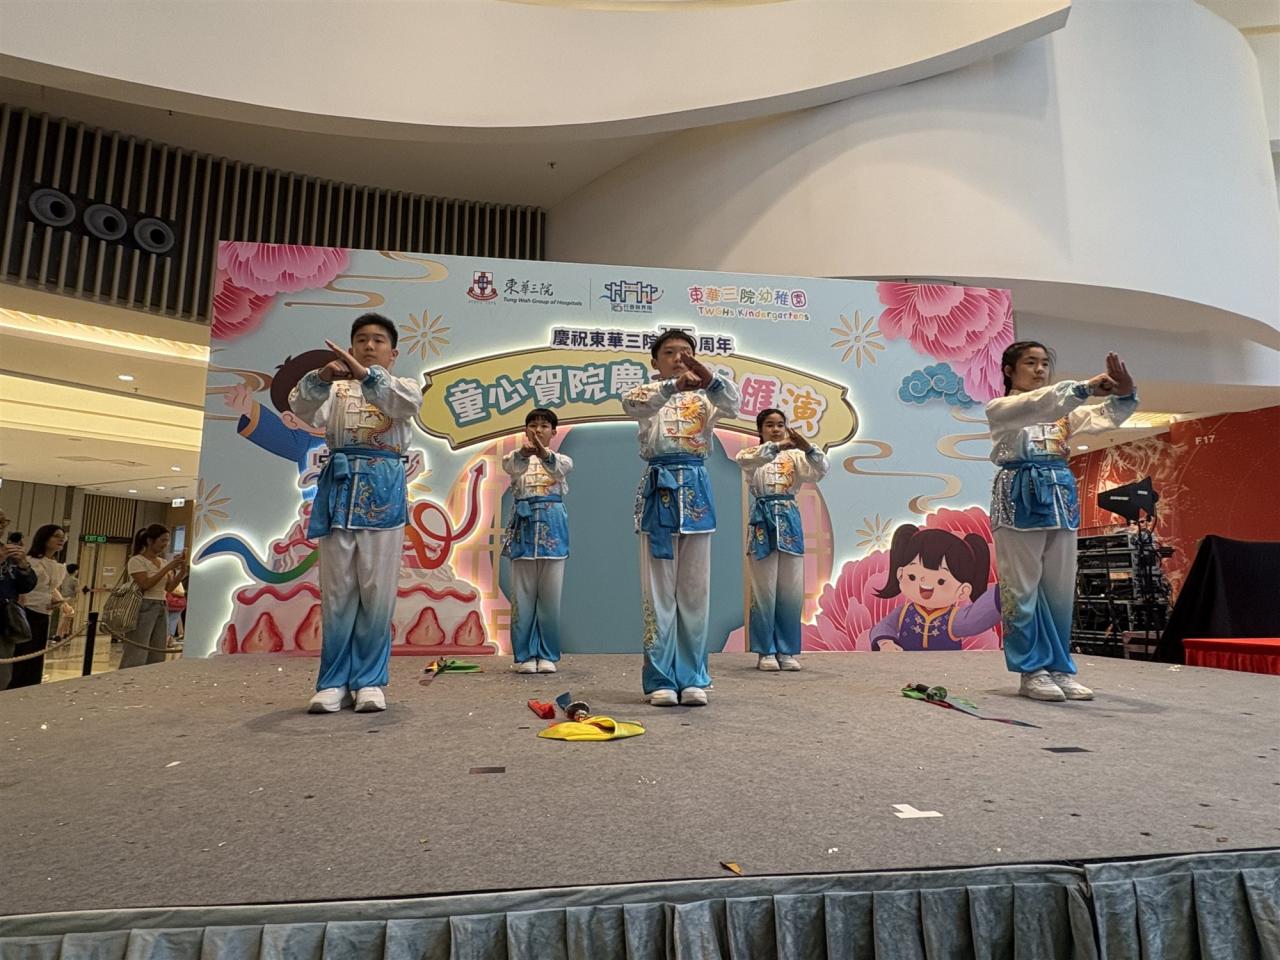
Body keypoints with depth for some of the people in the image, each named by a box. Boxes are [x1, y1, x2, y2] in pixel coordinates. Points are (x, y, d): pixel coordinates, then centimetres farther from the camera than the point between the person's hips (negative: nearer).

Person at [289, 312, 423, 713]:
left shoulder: (402, 386, 11)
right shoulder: (336, 390, 16)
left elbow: (408, 402, -15)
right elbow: (303, 409, -5)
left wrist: (365, 375, -32)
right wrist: (320, 378, -26)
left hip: (383, 492, -2)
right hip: (339, 489, 2)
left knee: (377, 592, -1)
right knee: (337, 592, 3)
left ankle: (369, 680, 9)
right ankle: (334, 681, 11)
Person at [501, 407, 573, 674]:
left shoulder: (559, 458, 8)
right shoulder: (517, 457, 7)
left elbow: (563, 467, -18)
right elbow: (510, 466, -19)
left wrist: (545, 455, -41)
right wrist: (523, 453, -43)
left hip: (552, 525, 0)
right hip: (524, 525, 0)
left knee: (550, 594, 2)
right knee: (523, 594, 2)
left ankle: (547, 655, 11)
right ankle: (525, 655, 11)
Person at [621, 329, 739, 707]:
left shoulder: (703, 396, 13)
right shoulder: (650, 395, 7)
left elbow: (731, 403, -10)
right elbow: (630, 402, -18)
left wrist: (707, 374, -30)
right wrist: (674, 385, -36)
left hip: (695, 491, 2)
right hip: (658, 491, -2)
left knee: (695, 591, 5)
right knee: (658, 591, 1)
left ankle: (692, 678, 14)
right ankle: (660, 679, 9)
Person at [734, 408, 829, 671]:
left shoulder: (794, 455, 11)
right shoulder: (753, 454, 3)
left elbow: (820, 471, -6)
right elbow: (744, 459, -22)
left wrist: (807, 447, -24)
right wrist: (777, 446, -35)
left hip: (789, 522, 3)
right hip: (763, 523, -3)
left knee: (792, 593, 4)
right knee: (765, 593, 0)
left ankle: (786, 650, 16)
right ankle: (766, 651, 11)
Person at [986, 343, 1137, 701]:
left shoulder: (1063, 410, 20)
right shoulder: (1000, 408, 3)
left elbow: (1105, 417, 4)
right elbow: (1034, 405, -18)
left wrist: (1124, 395, -17)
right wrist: (1084, 387, -27)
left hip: (1060, 497, 6)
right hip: (1020, 498, -5)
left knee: (1060, 589, 7)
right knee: (1022, 587, -3)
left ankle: (1060, 668, 17)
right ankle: (1032, 671, 5)